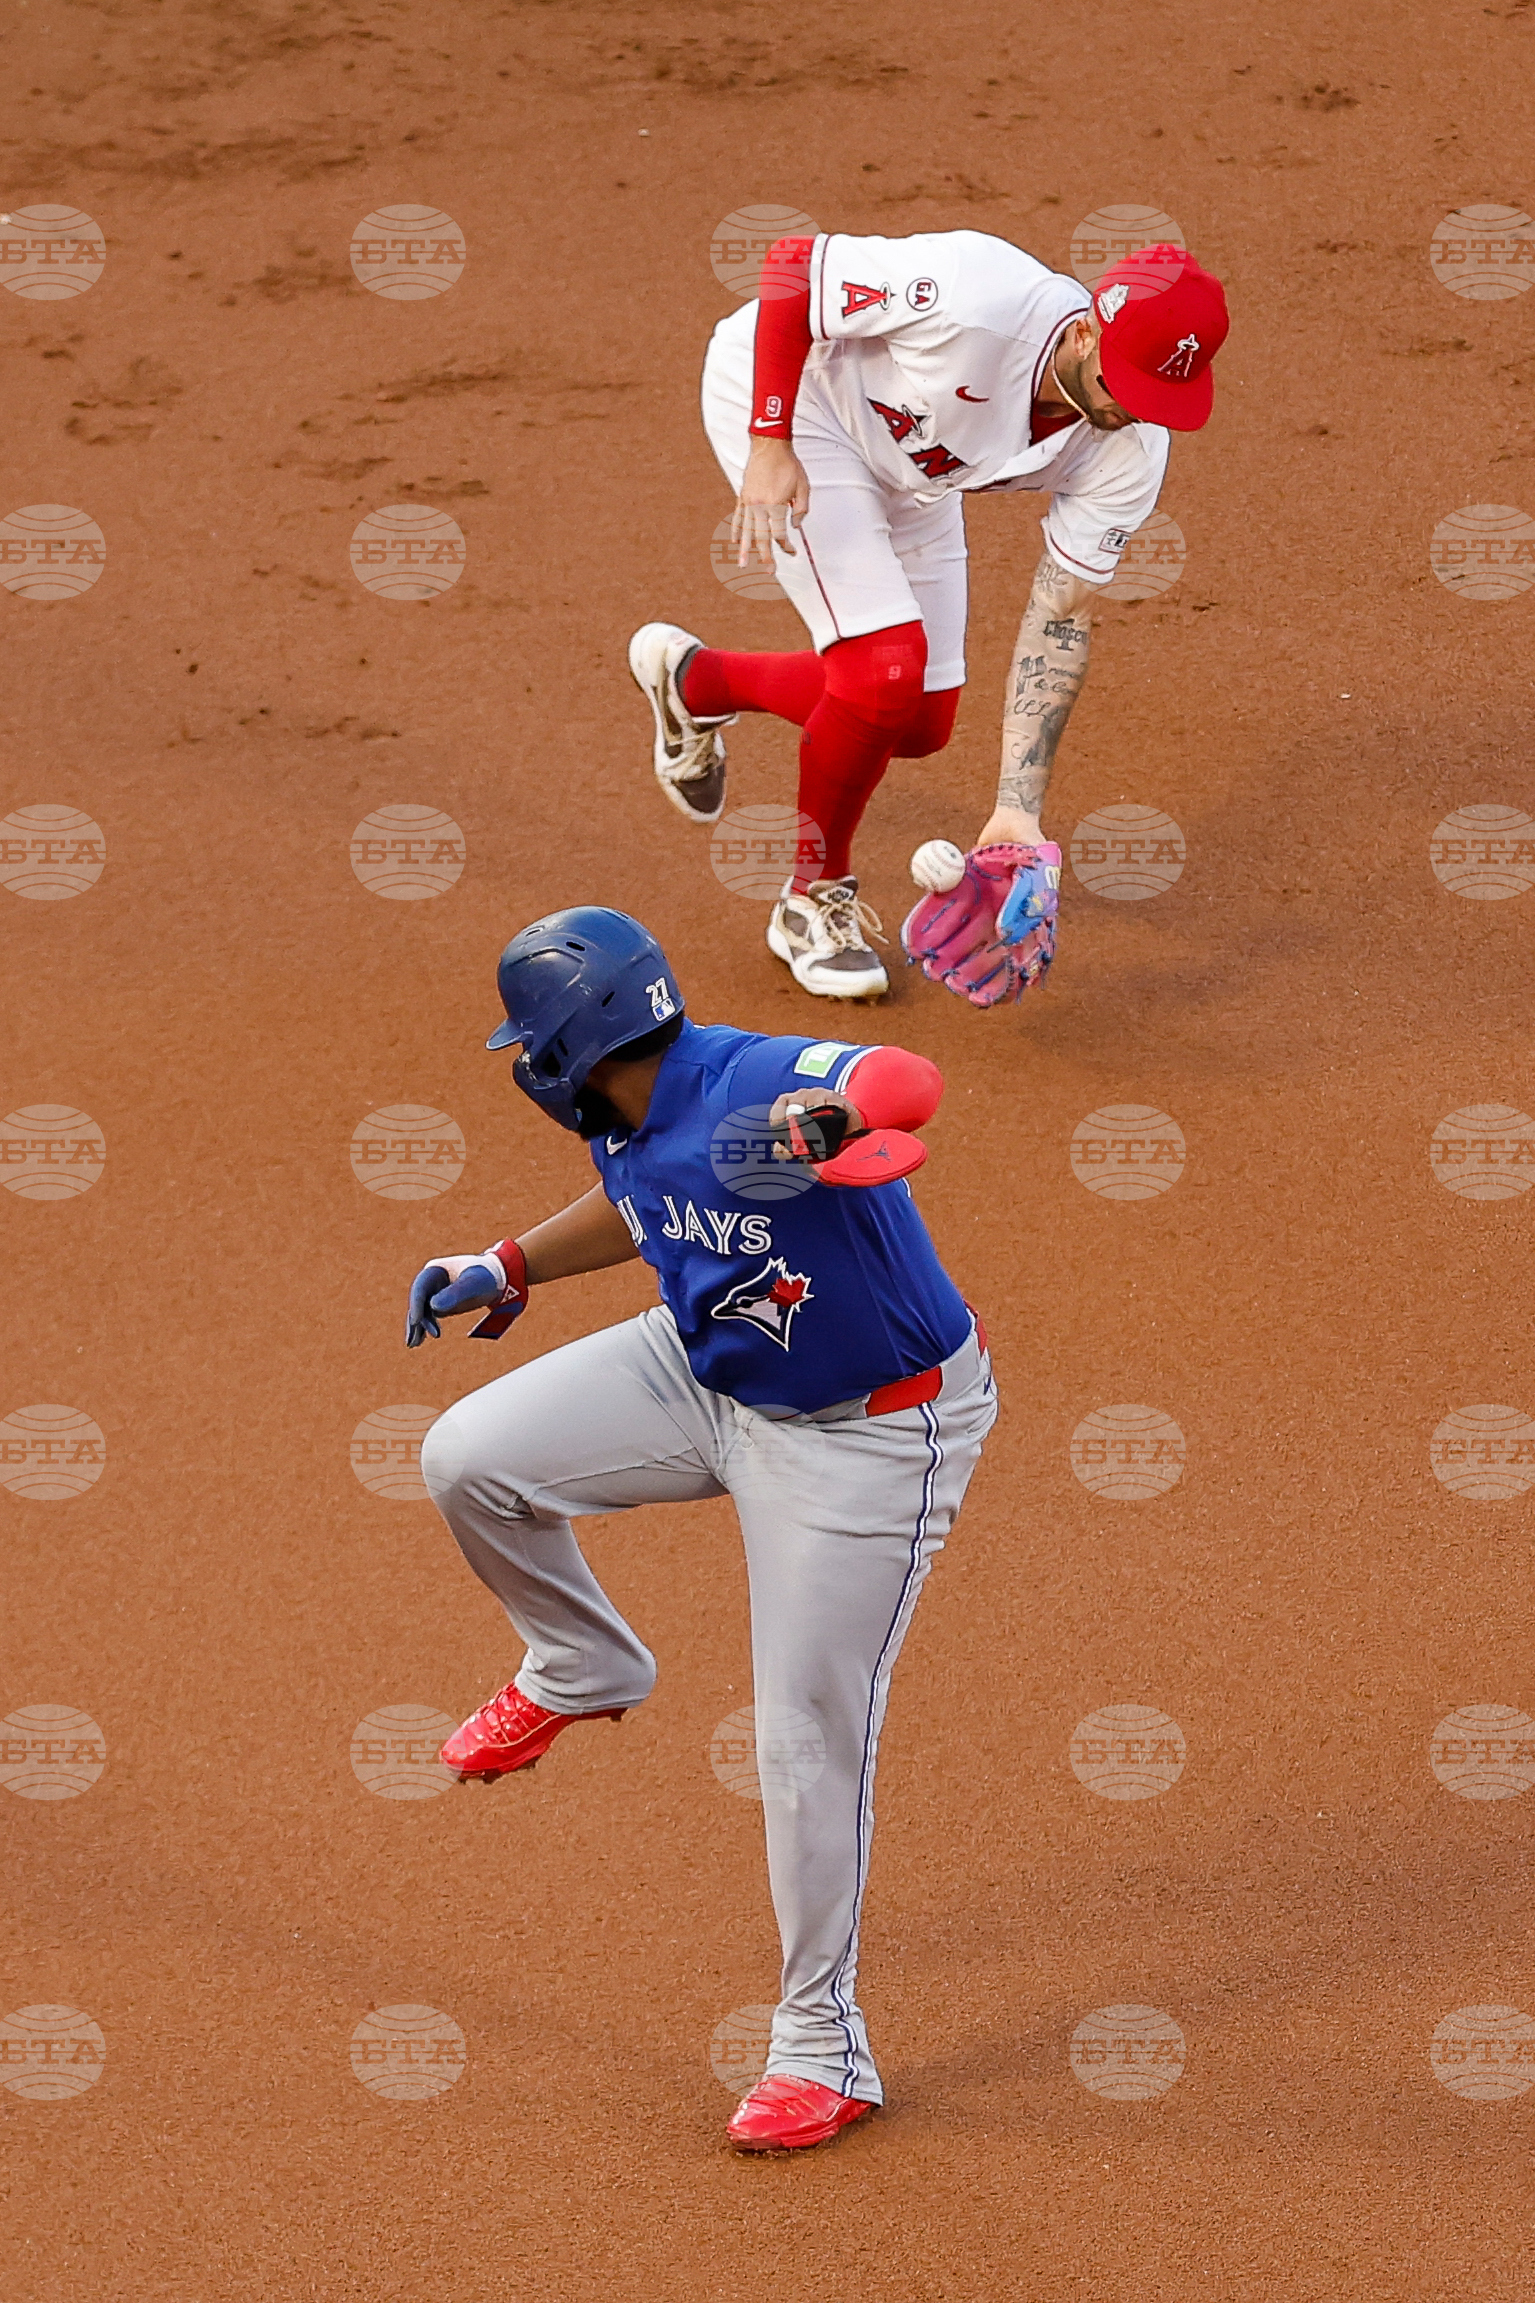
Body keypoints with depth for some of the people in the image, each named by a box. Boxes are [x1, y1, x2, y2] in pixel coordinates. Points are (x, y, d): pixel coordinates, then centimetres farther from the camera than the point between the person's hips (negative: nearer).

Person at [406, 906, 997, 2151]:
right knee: (470, 1459, -1)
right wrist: (509, 1267, 19)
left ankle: (824, 2049, 13)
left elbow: (911, 1083, -53)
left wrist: (825, 1120, -74)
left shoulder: (758, 1081, -32)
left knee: (810, 1736, -3)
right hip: (705, 1377, 8)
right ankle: (582, 1669, 29)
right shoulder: (628, 1125, -5)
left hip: (867, 1433, -8)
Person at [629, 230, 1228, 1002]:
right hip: (784, 393, -7)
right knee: (887, 668, -20)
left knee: (920, 724, 6)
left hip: (906, 471, 7)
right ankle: (814, 899, 4)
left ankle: (698, 682, 31)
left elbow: (1060, 619, -16)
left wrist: (1017, 809, -22)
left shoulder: (1129, 452, -21)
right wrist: (769, 445, -32)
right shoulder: (978, 300, -40)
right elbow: (792, 264, -29)